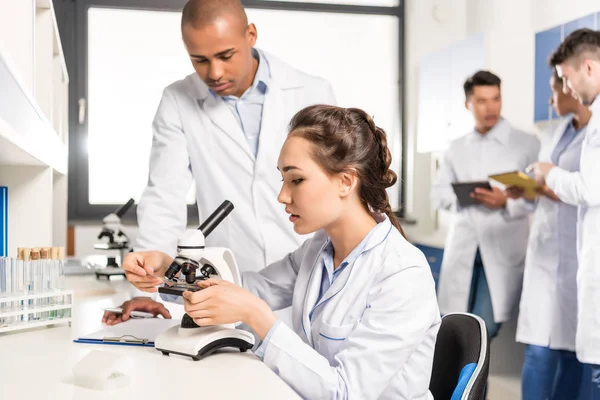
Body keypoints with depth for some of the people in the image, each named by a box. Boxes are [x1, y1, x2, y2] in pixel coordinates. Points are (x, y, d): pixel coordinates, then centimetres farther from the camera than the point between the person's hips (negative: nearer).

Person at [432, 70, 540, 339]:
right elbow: (437, 193, 10)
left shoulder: (527, 144, 1)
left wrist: (507, 201, -20)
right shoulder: (456, 148, 13)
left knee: (485, 328, -8)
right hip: (462, 247, 4)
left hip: (504, 249, -3)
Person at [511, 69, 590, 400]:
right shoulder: (561, 131, 15)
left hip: (579, 256, -6)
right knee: (538, 349, 4)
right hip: (545, 251, 7)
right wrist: (526, 190, 3)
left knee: (569, 347, 3)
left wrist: (561, 191, -20)